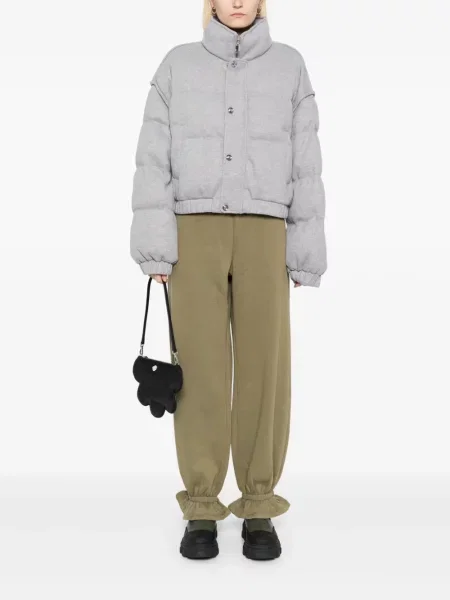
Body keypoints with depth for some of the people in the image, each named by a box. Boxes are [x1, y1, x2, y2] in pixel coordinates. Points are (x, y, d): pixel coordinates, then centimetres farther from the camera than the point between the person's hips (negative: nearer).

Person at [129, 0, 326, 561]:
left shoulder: (289, 65, 12)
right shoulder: (177, 64, 11)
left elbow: (304, 166, 8)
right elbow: (155, 160, 4)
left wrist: (304, 252, 1)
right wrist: (156, 247, -6)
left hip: (263, 235, 1)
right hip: (195, 233, 0)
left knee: (264, 369, -3)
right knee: (200, 369, -4)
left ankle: (258, 509, 9)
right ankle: (201, 510, 8)